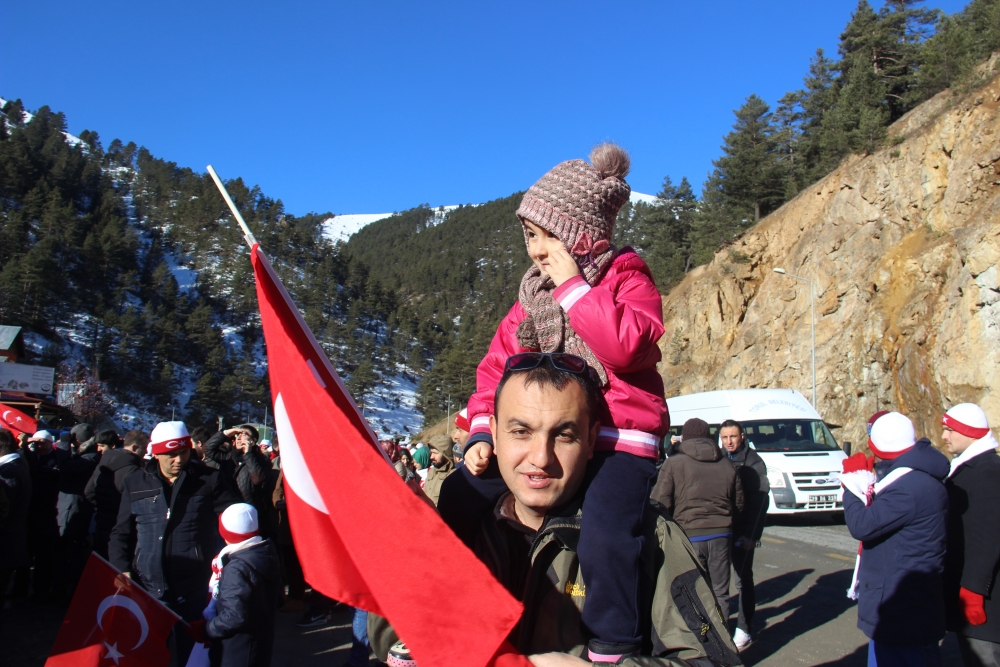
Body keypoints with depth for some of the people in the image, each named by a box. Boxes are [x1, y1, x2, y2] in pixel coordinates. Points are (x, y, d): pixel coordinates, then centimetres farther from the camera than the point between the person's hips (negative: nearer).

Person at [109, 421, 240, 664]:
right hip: (148, 588, 2)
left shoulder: (209, 479, -3)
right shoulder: (135, 483, 5)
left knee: (192, 653, 11)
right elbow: (121, 533, 10)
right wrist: (123, 570, -2)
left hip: (194, 589, -2)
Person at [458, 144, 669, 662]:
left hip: (619, 437, -6)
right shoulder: (533, 293, 16)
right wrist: (481, 432, -1)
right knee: (458, 500, -1)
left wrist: (572, 285, -16)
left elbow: (628, 346, -21)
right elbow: (497, 364, 13)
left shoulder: (626, 276, 0)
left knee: (603, 539, -31)